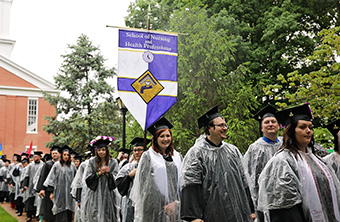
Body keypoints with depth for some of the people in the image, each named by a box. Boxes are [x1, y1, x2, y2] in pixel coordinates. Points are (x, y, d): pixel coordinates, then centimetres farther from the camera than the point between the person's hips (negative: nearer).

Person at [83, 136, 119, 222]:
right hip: (95, 195, 0)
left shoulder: (113, 162, 5)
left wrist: (108, 173, -14)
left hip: (108, 195, 0)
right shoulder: (91, 162, 5)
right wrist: (99, 173, -10)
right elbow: (87, 178, 0)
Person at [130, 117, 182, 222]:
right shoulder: (148, 156, 0)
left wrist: (176, 203, -9)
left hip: (174, 208, 3)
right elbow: (146, 185, -6)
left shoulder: (177, 157, 11)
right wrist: (163, 205, -12)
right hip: (155, 209, -3)